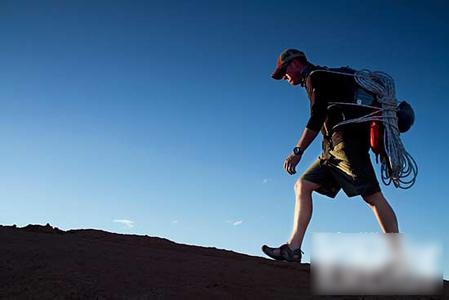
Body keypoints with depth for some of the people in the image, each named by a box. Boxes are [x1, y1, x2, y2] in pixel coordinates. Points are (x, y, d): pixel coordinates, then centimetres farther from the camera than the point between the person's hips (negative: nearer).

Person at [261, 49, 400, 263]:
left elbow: (317, 118, -13)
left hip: (346, 138, -10)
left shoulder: (315, 76, -1)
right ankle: (293, 248, -4)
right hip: (335, 146, 10)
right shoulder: (325, 77, 28)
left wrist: (297, 151, -12)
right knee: (302, 186, 3)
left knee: (371, 195, -13)